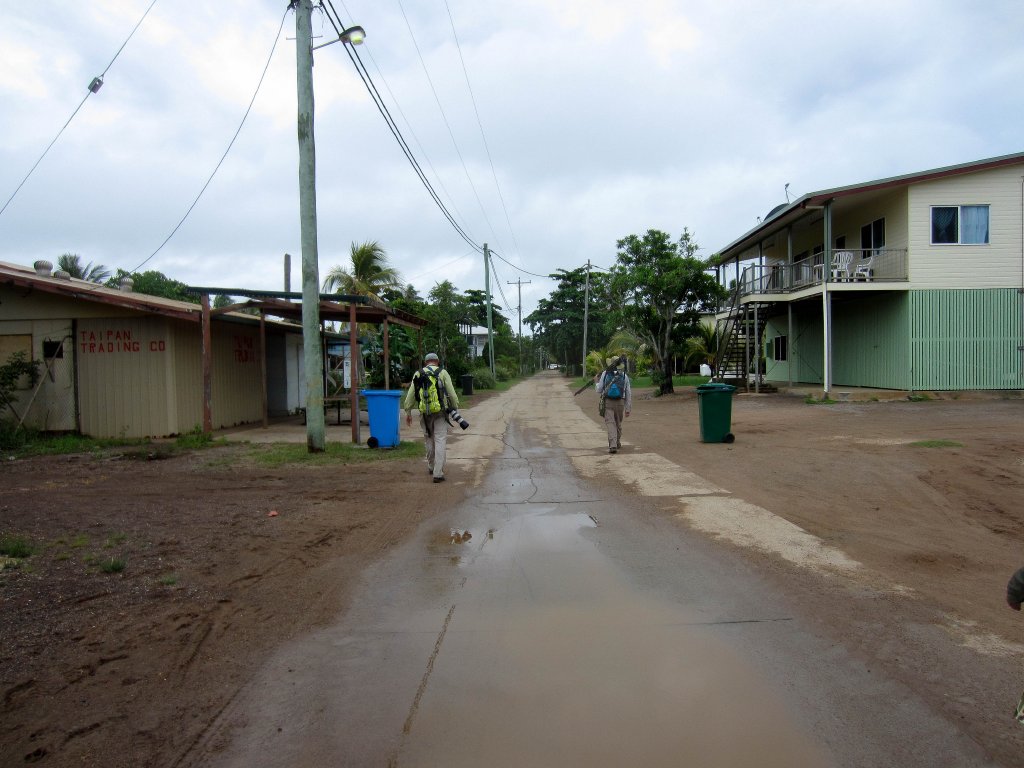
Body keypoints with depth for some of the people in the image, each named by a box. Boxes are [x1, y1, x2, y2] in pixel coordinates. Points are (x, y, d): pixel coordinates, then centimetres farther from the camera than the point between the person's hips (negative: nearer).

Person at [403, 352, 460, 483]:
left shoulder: (418, 374, 8)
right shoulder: (442, 373, 0)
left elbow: (410, 395, 9)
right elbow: (452, 394, -1)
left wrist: (408, 412, 15)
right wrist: (455, 408, 11)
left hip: (425, 412, 3)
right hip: (440, 413, -3)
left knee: (429, 439, 20)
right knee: (440, 441, -3)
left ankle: (431, 467, 34)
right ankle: (438, 473, -8)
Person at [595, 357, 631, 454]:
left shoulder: (605, 374, -2)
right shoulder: (624, 376, 3)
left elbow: (599, 390, 1)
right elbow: (628, 393, 4)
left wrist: (597, 382, 23)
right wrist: (628, 409, 10)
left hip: (607, 402, -2)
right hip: (620, 403, 2)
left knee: (610, 423, -4)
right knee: (618, 423, 19)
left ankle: (613, 445, -19)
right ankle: (617, 442, 35)